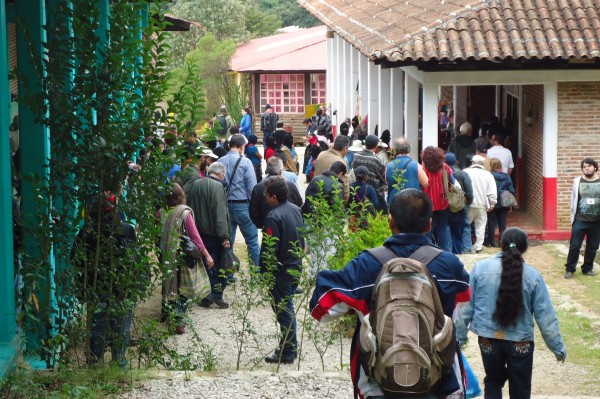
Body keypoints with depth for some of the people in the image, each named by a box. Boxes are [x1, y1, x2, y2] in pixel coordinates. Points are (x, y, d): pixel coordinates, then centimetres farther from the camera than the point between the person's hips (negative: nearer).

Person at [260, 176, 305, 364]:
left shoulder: (274, 217, -23)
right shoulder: (295, 209, 5)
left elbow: (269, 249, -22)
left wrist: (264, 271, -12)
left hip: (281, 271, -9)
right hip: (296, 267, 9)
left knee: (283, 310, 0)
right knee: (287, 307, 20)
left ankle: (287, 352, 6)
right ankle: (290, 346, 28)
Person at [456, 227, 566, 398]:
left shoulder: (480, 268, -8)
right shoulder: (533, 276, -11)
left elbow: (466, 306, -3)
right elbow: (546, 316, -7)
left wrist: (459, 336, 9)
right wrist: (558, 347, 4)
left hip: (488, 339, 1)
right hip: (520, 342, -1)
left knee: (493, 383, 23)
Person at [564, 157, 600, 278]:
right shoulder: (578, 181, 0)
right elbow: (573, 200, 4)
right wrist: (572, 217, 4)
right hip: (580, 220, -1)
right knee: (574, 246, -1)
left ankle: (587, 268, 24)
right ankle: (570, 269, 10)